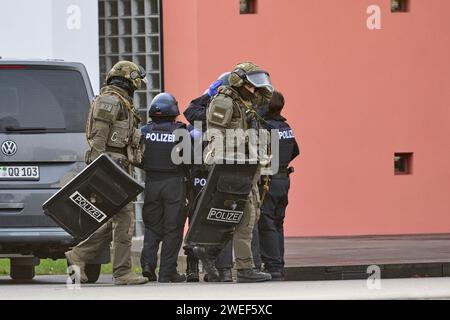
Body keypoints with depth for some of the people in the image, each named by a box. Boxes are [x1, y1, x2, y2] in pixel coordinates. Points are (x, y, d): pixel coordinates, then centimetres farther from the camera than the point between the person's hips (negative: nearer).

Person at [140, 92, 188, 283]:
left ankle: (148, 262, -4)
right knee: (172, 228, 4)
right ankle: (167, 272, 3)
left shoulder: (145, 131, 0)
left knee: (152, 226, 15)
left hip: (152, 182, 2)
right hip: (174, 182, -2)